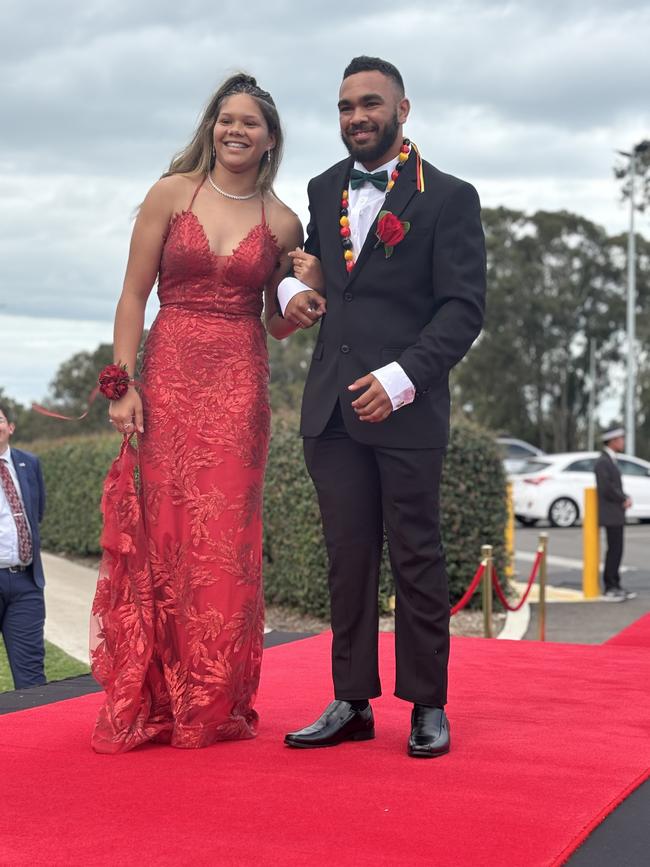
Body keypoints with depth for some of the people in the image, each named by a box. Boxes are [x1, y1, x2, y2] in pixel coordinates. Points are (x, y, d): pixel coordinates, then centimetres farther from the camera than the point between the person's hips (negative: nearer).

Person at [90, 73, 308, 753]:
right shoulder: (171, 194, 4)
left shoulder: (282, 223, 9)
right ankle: (150, 700, 6)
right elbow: (133, 295, 2)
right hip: (170, 374, -1)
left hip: (239, 387, 1)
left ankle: (213, 706, 8)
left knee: (225, 539, -1)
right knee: (163, 530, -3)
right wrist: (124, 383, -7)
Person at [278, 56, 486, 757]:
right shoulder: (325, 189, 16)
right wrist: (292, 286, 8)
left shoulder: (449, 198, -1)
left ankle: (427, 706, 11)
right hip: (331, 408, 5)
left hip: (405, 407, -5)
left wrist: (402, 377, -18)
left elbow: (464, 307, -7)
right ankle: (351, 703, 13)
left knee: (415, 559, 1)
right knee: (347, 558, 6)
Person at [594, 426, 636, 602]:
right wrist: (624, 500, -9)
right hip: (610, 515, -10)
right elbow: (606, 489, -22)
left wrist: (625, 498, 3)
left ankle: (614, 587, 16)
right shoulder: (602, 462, -15)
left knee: (615, 551, 11)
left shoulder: (610, 461, 16)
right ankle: (610, 589, -4)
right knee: (614, 550, -8)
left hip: (616, 515, 10)